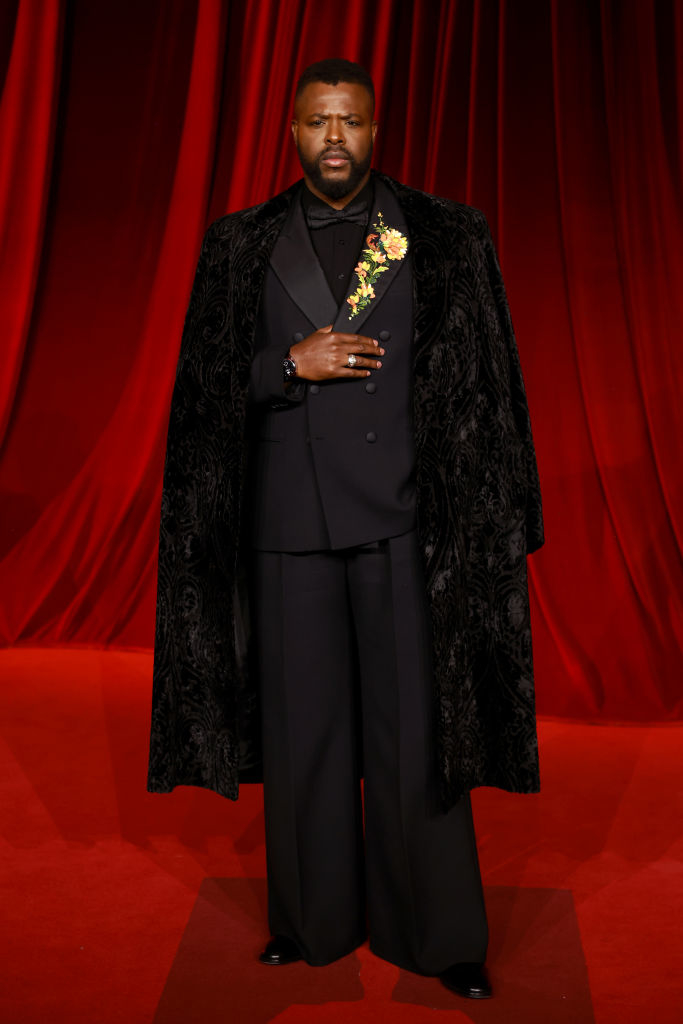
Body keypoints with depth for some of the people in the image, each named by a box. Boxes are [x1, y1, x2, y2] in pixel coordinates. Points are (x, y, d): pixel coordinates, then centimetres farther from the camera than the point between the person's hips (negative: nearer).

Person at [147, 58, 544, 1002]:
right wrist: (296, 365, -11)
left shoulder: (447, 238, 4)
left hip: (404, 517, -1)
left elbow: (482, 385, 3)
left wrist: (484, 524, -3)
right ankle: (314, 918, 28)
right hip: (291, 521, 2)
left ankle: (438, 932, 20)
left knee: (415, 724, 3)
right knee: (301, 722, 9)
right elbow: (207, 386, 6)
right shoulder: (242, 247, 7)